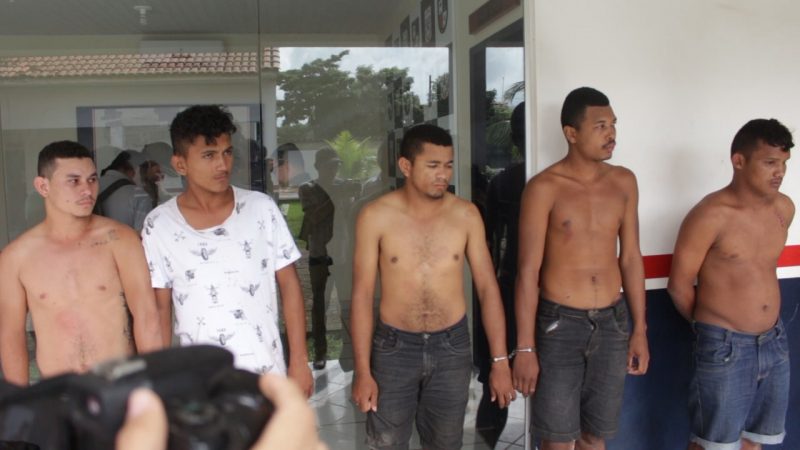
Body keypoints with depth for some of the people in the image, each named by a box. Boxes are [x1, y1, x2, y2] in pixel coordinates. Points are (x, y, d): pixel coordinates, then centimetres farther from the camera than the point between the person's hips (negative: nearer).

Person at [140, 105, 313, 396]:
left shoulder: (261, 208, -4)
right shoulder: (159, 225, -4)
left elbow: (289, 285, 0)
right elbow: (160, 309, 3)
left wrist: (299, 361, -2)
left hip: (266, 373, 0)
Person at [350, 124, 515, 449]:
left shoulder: (466, 214, -5)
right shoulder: (376, 216, -11)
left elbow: (487, 287, -1)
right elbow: (362, 294, -8)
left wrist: (500, 360, -4)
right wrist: (362, 370, -10)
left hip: (452, 347, 2)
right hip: (394, 347, -1)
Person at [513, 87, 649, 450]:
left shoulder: (624, 182, 3)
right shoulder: (544, 188, -12)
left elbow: (630, 257, 9)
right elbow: (528, 272, -12)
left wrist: (639, 329, 8)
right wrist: (525, 347, -13)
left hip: (612, 323, 4)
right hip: (560, 324, -4)